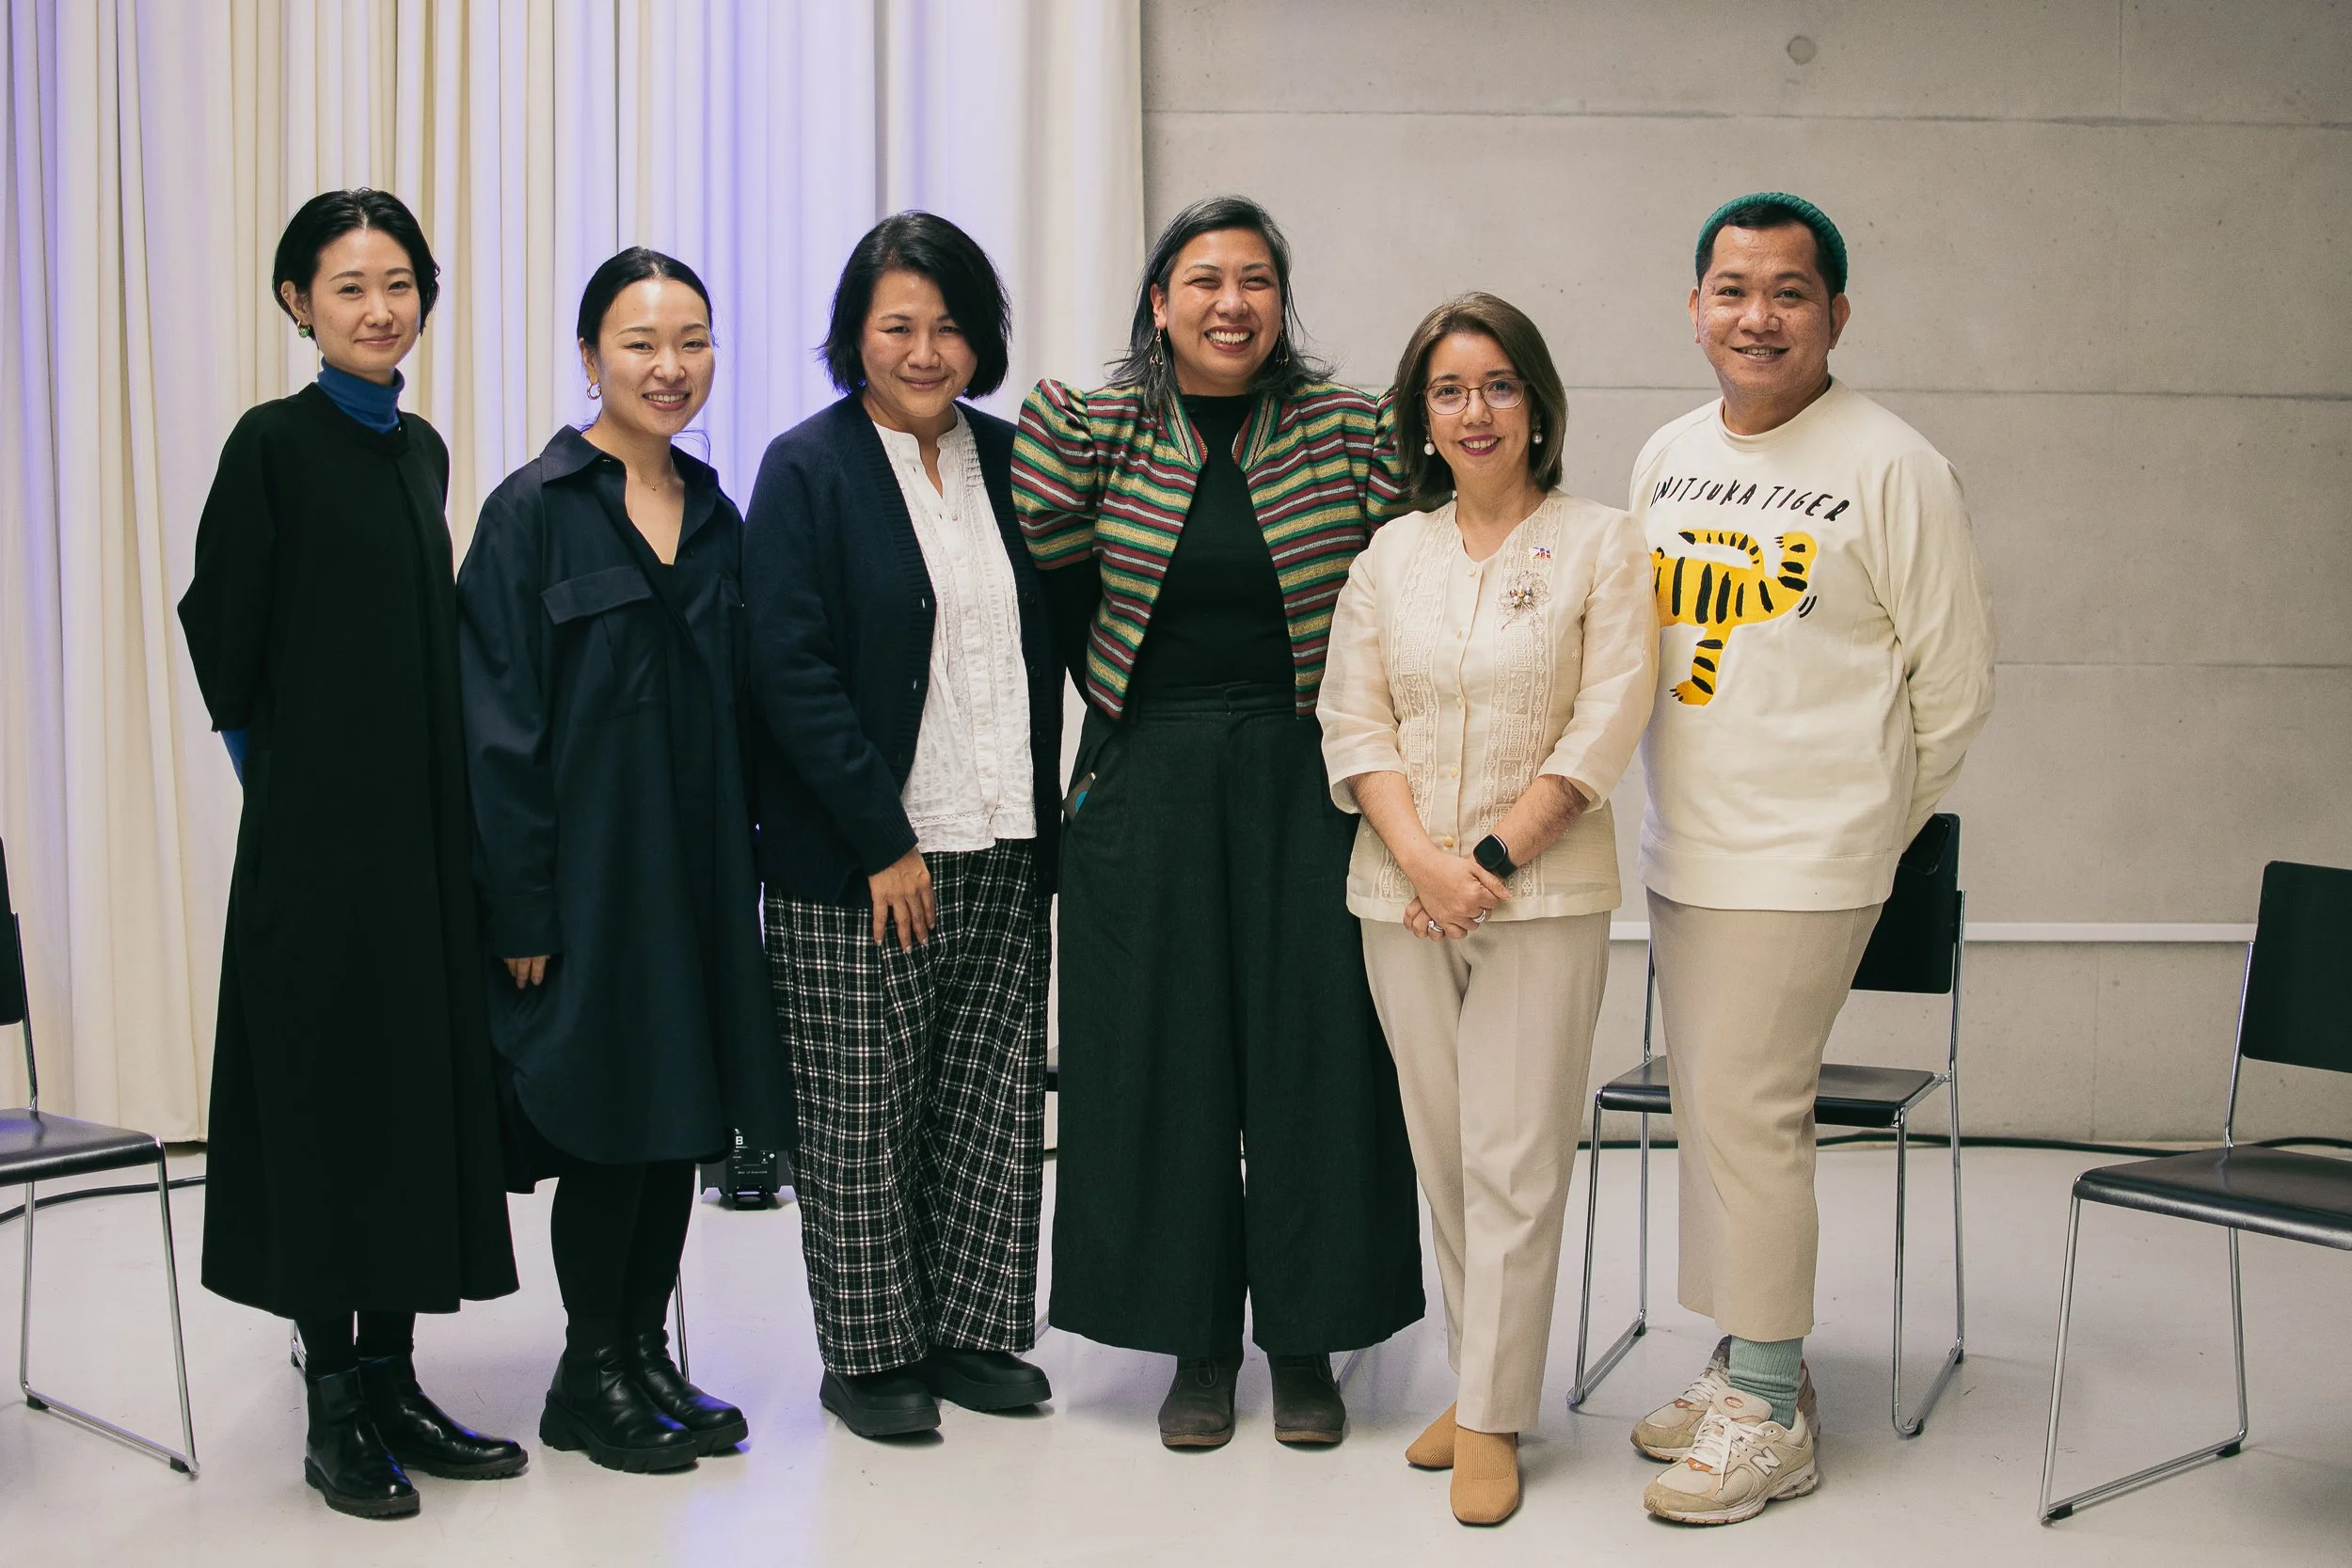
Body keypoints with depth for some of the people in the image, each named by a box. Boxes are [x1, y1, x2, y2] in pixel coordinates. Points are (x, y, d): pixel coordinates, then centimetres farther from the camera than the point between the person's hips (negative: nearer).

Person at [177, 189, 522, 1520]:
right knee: (328, 1086, 0)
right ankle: (332, 1408, 11)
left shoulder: (421, 449, 12)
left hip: (428, 816, 7)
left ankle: (394, 1382, 20)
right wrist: (286, 772, 0)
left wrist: (447, 796, 12)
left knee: (427, 1079, 9)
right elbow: (224, 634, -7)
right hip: (320, 832, -7)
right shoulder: (274, 444, -8)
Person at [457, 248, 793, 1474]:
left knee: (683, 1118, 10)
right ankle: (589, 1378, 15)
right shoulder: (534, 511, -7)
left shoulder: (716, 519, 11)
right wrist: (525, 905, -14)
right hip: (586, 870, -6)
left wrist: (744, 868, 7)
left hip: (699, 868, 6)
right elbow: (500, 725, -10)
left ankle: (647, 1355, 23)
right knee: (609, 1120, 0)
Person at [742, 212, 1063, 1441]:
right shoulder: (808, 468, -5)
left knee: (994, 1105, 9)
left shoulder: (1010, 462, 11)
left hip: (1002, 849, 5)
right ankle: (870, 1356, 17)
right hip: (854, 865, -5)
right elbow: (791, 670, -11)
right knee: (864, 1115, 3)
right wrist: (882, 839, -14)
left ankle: (970, 1331, 24)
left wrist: (1044, 813, 6)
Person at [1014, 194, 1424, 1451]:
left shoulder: (1346, 426, 0)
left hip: (1306, 774, 0)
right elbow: (1036, 573, 1)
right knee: (1165, 1052, 5)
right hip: (1148, 780, 0)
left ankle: (1306, 1342, 17)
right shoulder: (1089, 425, 0)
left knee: (1311, 1049, 3)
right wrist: (1115, 692, 4)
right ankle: (1197, 1343, 18)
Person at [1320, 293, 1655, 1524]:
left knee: (1514, 1158, -4)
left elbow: (1605, 728, -6)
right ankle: (1478, 1381, 22)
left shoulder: (1599, 545, 0)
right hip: (1402, 896, 4)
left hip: (1543, 898, -3)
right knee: (1442, 1155, 9)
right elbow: (1354, 723, 4)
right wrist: (1424, 859, -10)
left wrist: (1493, 855, -13)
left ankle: (1493, 1419, 5)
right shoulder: (1391, 555, 10)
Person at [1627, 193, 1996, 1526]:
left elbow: (1956, 682, -5)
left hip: (1804, 863, -6)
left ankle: (1771, 1415, 8)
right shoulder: (1668, 456, 10)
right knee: (1716, 1110, 12)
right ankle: (1749, 1367, 26)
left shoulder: (1892, 468, -9)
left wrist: (1864, 817, 2)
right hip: (1681, 851, 6)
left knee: (1745, 1113, -5)